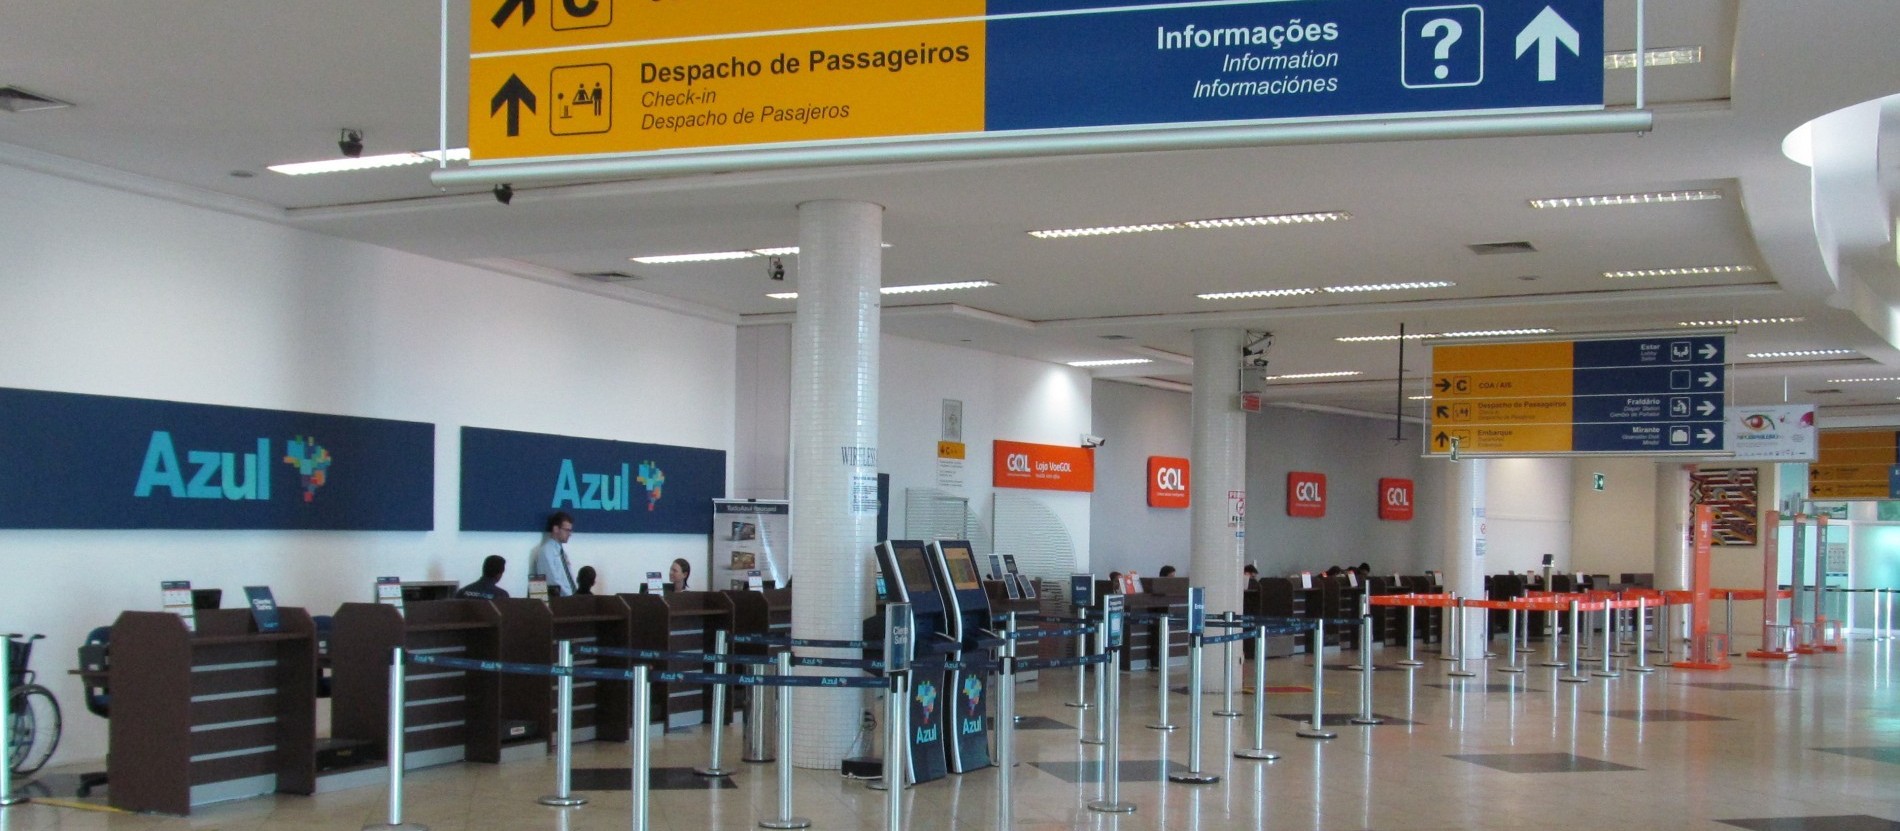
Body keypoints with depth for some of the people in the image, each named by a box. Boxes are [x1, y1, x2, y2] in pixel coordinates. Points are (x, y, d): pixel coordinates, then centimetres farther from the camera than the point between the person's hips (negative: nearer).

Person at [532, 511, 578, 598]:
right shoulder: (546, 551, -9)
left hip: (570, 597, 7)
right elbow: (553, 582, -15)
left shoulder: (561, 549, 16)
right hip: (557, 599, -6)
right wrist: (571, 597, -15)